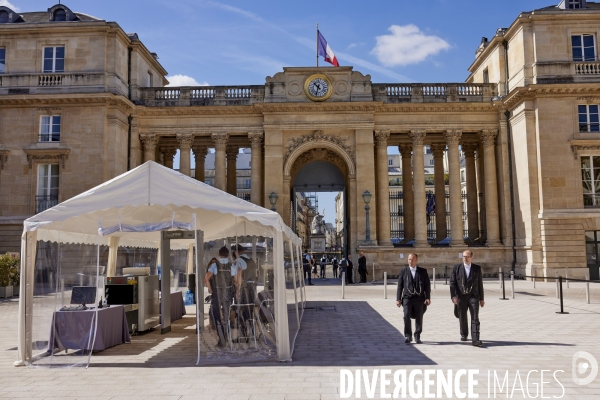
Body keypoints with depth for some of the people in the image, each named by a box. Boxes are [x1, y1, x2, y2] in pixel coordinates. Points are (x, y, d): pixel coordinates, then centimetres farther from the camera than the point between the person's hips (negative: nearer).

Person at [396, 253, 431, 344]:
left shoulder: (423, 271, 7)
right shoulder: (403, 271, 7)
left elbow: (427, 285, 5)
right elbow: (400, 286, 6)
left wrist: (428, 298, -5)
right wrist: (398, 299, 2)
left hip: (419, 298, 1)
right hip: (407, 297, -1)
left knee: (419, 318, 5)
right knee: (406, 316, -13)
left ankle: (417, 337, 19)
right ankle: (408, 336, -1)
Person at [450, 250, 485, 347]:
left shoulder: (477, 268, 6)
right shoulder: (456, 268, 3)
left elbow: (480, 284, 10)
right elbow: (452, 283, -1)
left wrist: (481, 299, 9)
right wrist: (453, 296, -13)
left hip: (473, 296, -1)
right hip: (461, 297, 1)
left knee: (475, 318, -9)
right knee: (462, 318, 13)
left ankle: (475, 340, -12)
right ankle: (464, 335, 34)